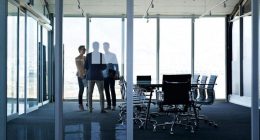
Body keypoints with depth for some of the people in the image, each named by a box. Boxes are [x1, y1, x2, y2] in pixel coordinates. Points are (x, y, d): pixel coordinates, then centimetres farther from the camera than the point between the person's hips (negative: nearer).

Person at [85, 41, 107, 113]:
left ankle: (90, 109, 4)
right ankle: (102, 109, -6)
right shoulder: (102, 55, -4)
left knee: (90, 93, 8)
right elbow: (104, 66, -3)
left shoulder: (88, 55, -2)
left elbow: (86, 66, 1)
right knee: (101, 92, 2)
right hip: (99, 76, -1)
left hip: (90, 76, 1)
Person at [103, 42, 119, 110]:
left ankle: (114, 105, -5)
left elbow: (116, 64, 0)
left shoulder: (113, 55, 2)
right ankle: (108, 105, 11)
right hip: (104, 75, 5)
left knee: (112, 89, -6)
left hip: (111, 74, -4)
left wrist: (117, 73, -9)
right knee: (106, 90, 5)